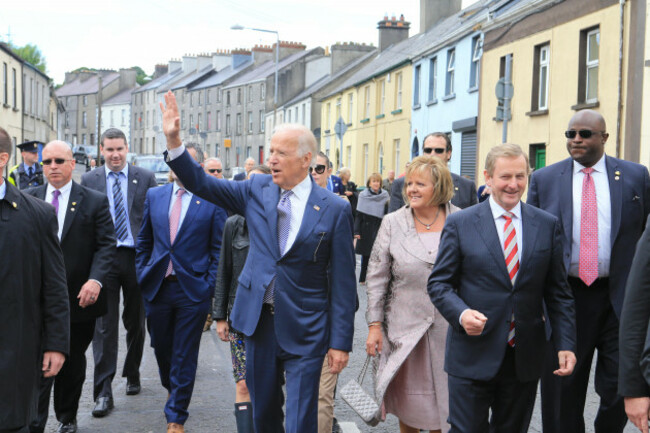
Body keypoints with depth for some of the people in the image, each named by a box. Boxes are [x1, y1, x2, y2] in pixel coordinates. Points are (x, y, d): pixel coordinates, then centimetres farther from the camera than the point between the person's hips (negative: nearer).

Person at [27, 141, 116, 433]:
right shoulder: (28, 199, 6)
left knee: (73, 364, 14)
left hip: (78, 298, 0)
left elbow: (106, 245, -6)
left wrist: (95, 280, -20)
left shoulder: (95, 201, -1)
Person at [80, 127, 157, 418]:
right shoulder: (89, 180, 4)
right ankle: (103, 392, -2)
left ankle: (132, 374, 33)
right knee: (104, 325, -3)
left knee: (135, 322, 13)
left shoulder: (145, 178, 2)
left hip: (137, 256, 1)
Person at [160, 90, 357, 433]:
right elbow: (202, 184, 3)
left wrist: (341, 341, -8)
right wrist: (173, 140, -11)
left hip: (305, 331, -4)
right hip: (260, 320, 4)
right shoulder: (257, 190, 3)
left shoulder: (334, 209, -9)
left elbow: (343, 281, -8)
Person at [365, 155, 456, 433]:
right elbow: (376, 278, 2)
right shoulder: (393, 223, 0)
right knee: (408, 402, 11)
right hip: (405, 329, 0)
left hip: (448, 329, 0)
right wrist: (375, 325, -2)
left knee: (443, 400, 7)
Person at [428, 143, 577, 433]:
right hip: (472, 356, -2)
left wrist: (566, 344, -2)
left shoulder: (548, 225, 6)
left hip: (525, 359, 3)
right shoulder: (459, 223, -1)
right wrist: (461, 313, -20)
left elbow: (558, 292, 8)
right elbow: (439, 283, -1)